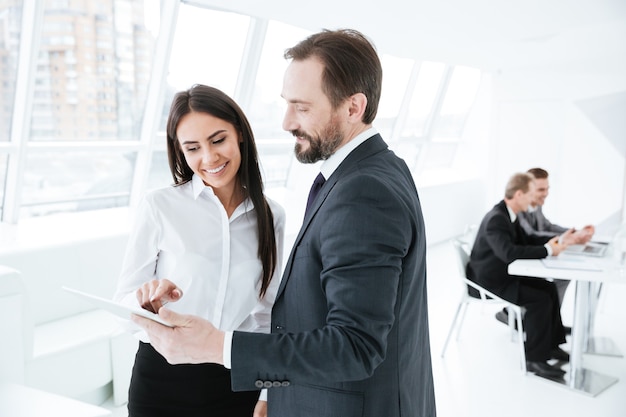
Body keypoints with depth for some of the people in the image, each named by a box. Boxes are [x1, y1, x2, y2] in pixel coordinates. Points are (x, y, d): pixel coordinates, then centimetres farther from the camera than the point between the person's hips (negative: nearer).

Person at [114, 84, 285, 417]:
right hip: (164, 380, -2)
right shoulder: (159, 207, -10)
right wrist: (148, 301, -27)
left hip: (240, 382, 2)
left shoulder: (272, 216, -1)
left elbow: (269, 312, 6)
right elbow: (123, 303, -6)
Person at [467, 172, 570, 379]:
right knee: (540, 298, -18)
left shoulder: (508, 214, 5)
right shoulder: (496, 219, -26)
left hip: (504, 274, 10)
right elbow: (510, 252, -37)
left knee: (548, 288, 7)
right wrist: (547, 250, -30)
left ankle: (551, 343, 17)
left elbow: (525, 240, 17)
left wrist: (553, 240, 3)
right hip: (489, 282, -10)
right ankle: (534, 358, -9)